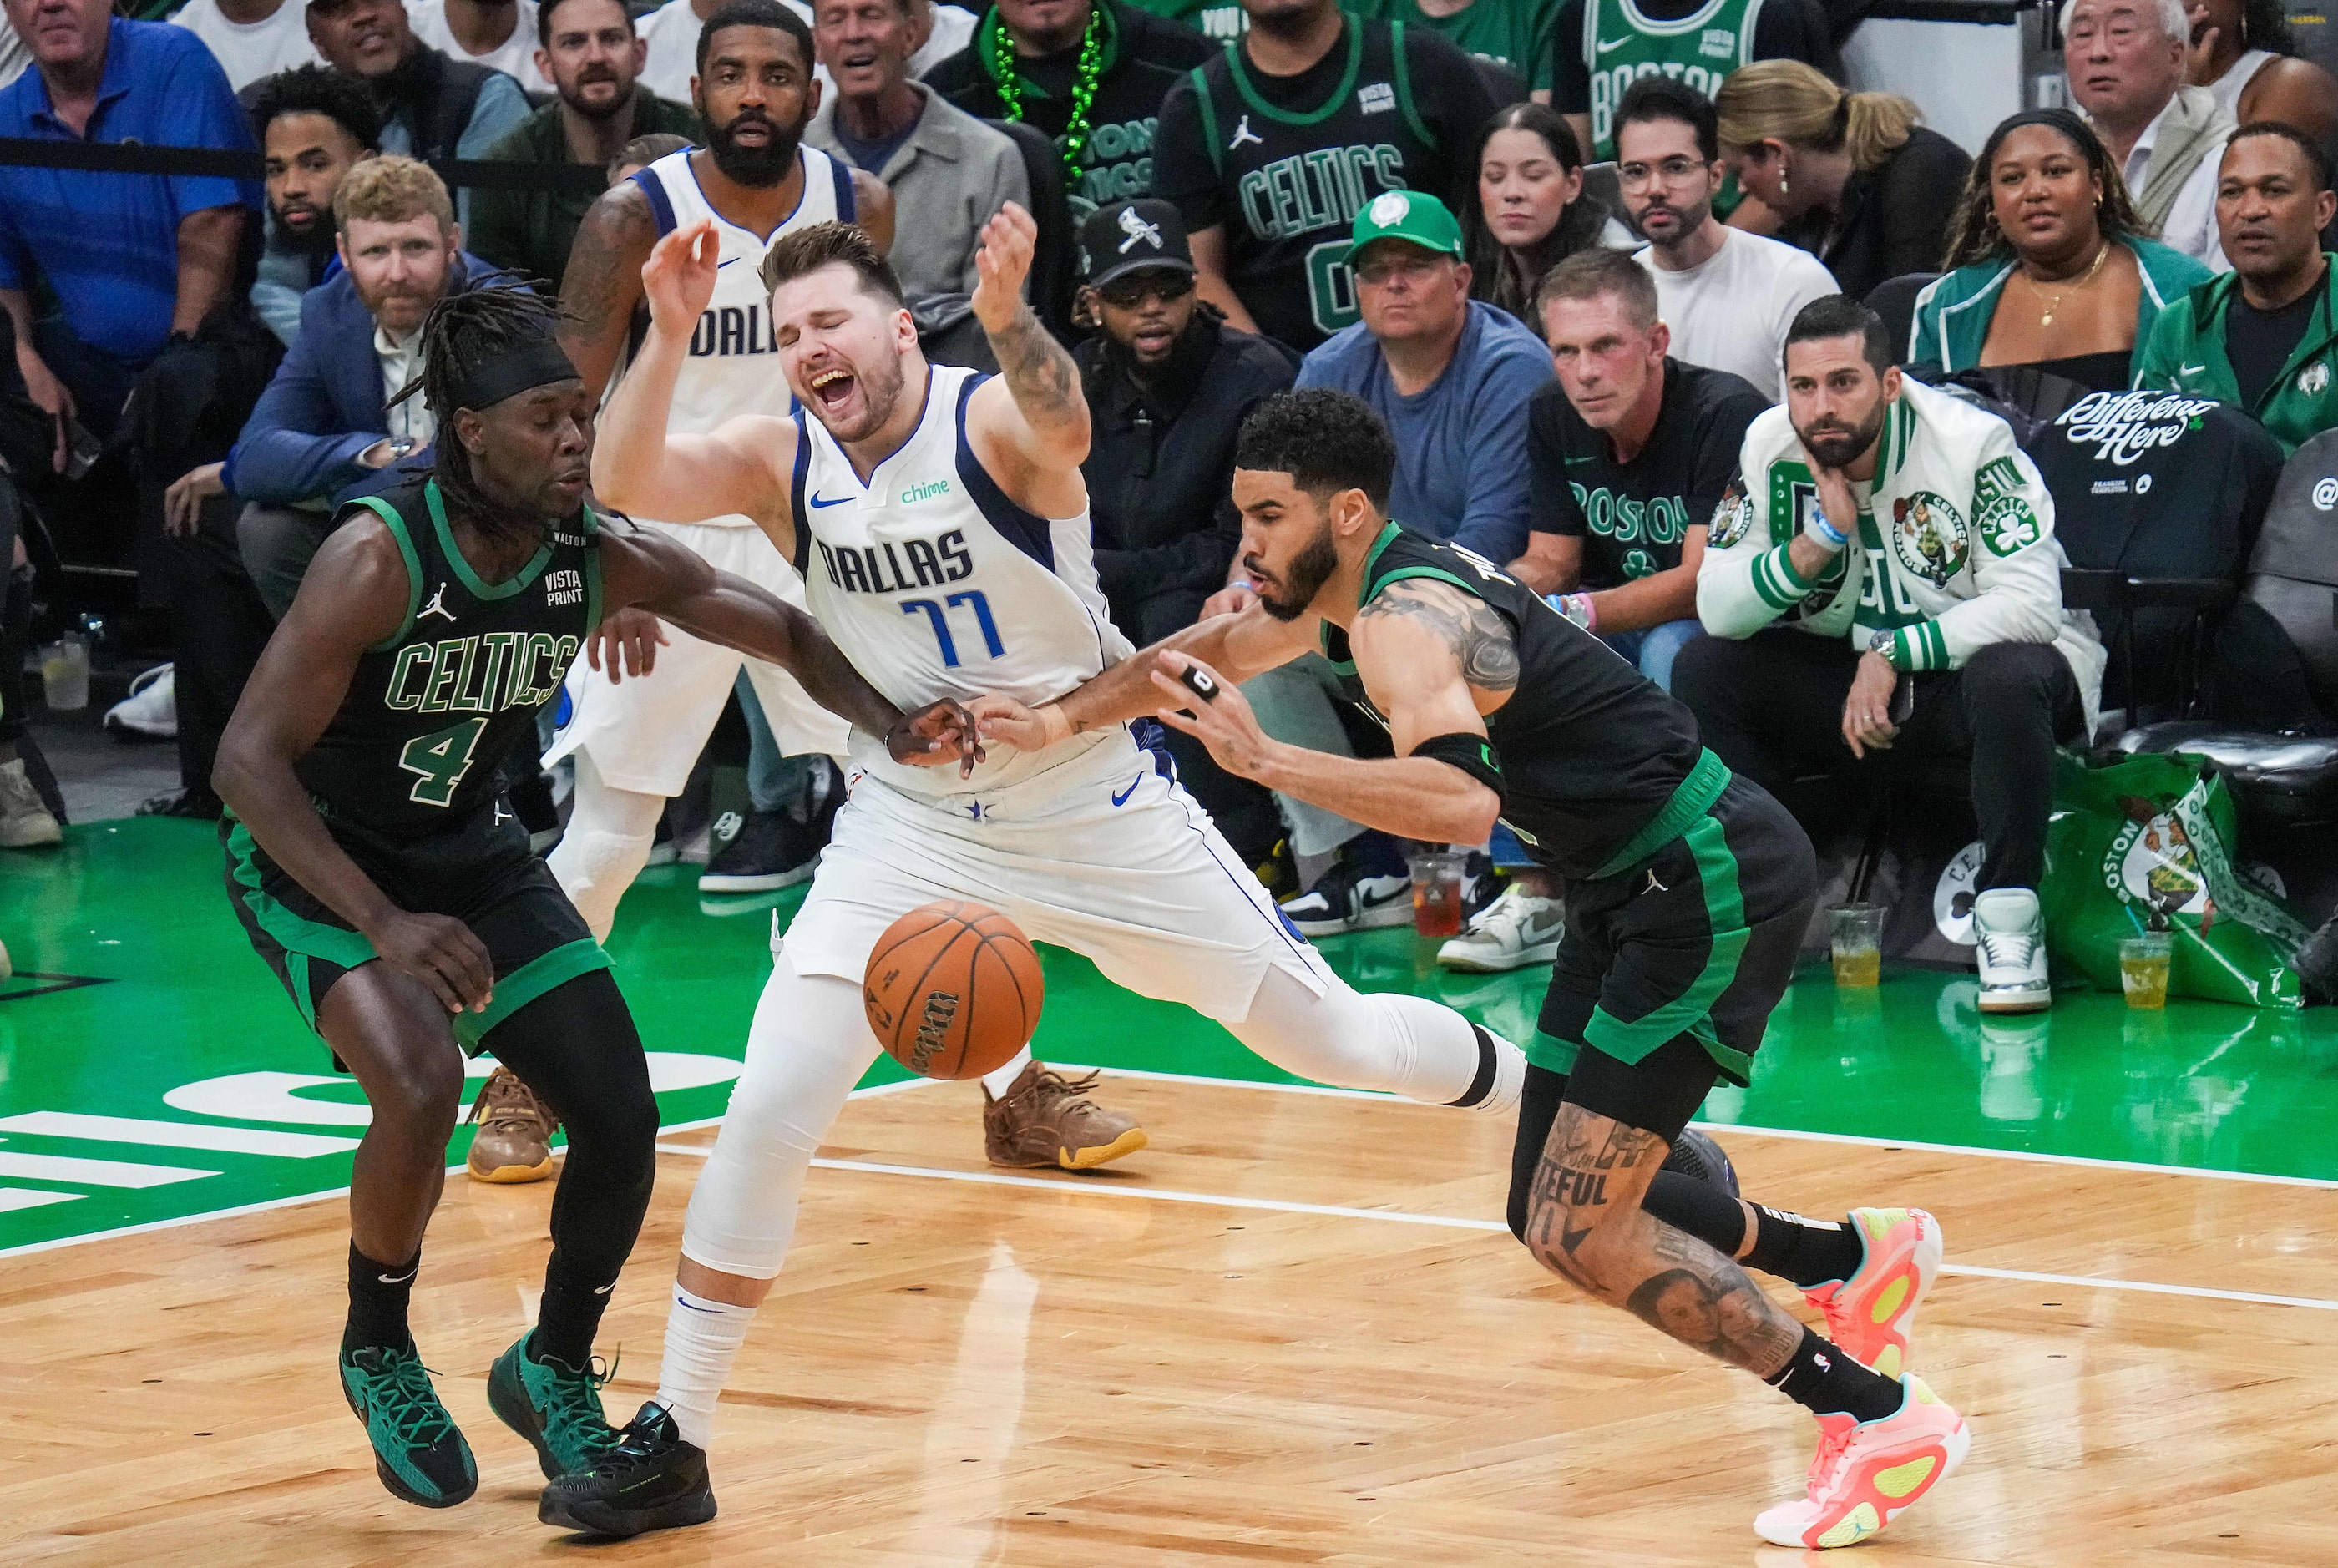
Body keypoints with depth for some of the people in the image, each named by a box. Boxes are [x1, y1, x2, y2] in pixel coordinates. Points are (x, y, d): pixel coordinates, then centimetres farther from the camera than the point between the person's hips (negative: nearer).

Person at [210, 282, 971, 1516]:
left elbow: (783, 632, 2)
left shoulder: (604, 562, -13)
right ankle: (377, 1353, -2)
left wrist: (889, 725, -17)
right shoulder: (378, 559, -29)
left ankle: (554, 1373, 23)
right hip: (309, 857, -6)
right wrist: (385, 927, -37)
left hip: (469, 853, 6)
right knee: (420, 1086, -29)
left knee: (623, 1123, -3)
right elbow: (249, 757, -29)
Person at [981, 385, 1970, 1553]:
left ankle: (1880, 1414, -7)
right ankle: (1856, 1259, 32)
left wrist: (1266, 762, -38)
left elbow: (1463, 800, -41)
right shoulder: (1342, 592, 9)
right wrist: (1061, 720, 22)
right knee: (1555, 1211, 16)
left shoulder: (1402, 621, -21)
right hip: (1634, 888, 10)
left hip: (1713, 884, -10)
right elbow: (1206, 655, 30)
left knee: (1577, 1232, -14)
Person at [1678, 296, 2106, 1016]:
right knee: (1704, 669, -14)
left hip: (1973, 656, -5)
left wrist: (1894, 654, -27)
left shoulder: (1973, 443, -21)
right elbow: (1718, 611, -12)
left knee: (2007, 676, -39)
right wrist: (1823, 537, -25)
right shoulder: (1770, 447, -8)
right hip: (1849, 672, 5)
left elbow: (2031, 603, -28)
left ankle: (2009, 910, -25)